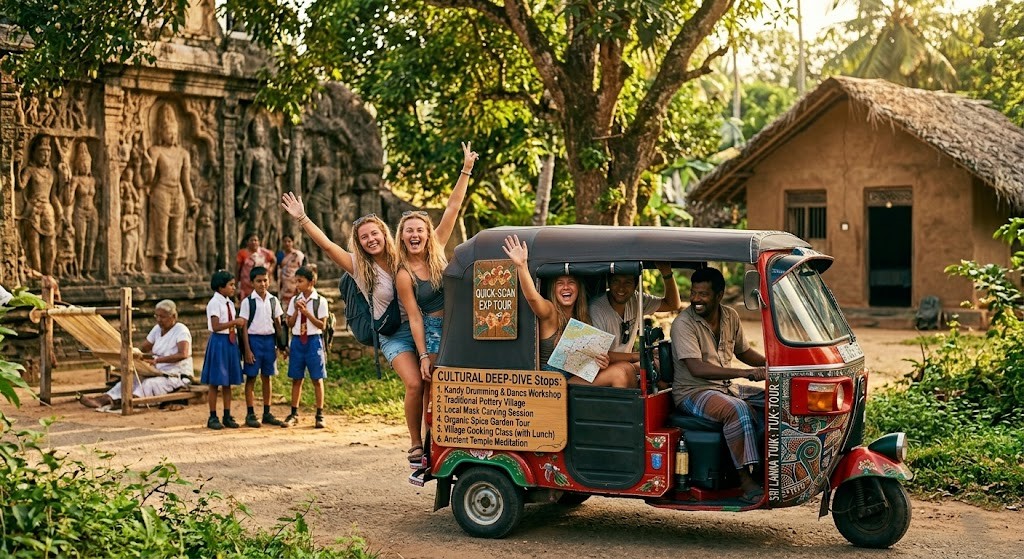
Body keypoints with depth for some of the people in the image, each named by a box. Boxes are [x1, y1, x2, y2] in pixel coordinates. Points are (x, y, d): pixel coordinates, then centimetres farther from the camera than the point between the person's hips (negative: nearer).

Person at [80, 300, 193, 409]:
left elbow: (183, 354, -30)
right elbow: (142, 349, 14)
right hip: (160, 374, 7)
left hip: (178, 377, -7)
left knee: (147, 383, -33)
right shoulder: (158, 329, 12)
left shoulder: (181, 330, -12)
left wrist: (157, 360, -39)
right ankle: (105, 398, -34)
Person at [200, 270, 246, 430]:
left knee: (228, 382, 10)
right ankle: (213, 417, 6)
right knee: (215, 382, -1)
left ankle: (227, 416, 17)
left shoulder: (230, 303, 12)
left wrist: (240, 324, -4)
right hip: (219, 342, -7)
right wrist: (234, 322, -20)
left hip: (231, 343, 7)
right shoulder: (214, 303, -11)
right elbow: (216, 326, -19)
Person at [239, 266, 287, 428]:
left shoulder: (273, 300, 6)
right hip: (254, 339, -4)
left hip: (269, 340, 4)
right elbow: (244, 327, -6)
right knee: (251, 377, 1)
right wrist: (247, 349, -11)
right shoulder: (248, 302, -5)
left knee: (267, 378, 11)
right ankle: (250, 414, 7)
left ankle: (267, 413, 18)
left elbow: (278, 323, 10)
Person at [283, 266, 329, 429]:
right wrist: (296, 310, -9)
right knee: (296, 379, 7)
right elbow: (290, 324, 6)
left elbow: (322, 325, -8)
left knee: (317, 379, 1)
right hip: (297, 341, 3)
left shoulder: (320, 301, -5)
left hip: (313, 340, -3)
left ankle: (320, 415, 8)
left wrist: (306, 312, -16)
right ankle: (294, 414, 15)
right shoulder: (294, 300, 7)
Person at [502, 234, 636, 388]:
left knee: (626, 369, -14)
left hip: (578, 378, 7)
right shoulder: (550, 313, -5)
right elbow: (532, 297, -28)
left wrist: (600, 361, -8)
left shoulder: (584, 317, 14)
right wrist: (522, 265, -44)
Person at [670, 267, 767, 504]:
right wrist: (744, 373, -33)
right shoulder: (683, 324, -15)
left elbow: (743, 351, 24)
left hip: (726, 387, 7)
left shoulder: (730, 317, 7)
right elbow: (696, 368, -27)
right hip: (692, 392, -7)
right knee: (737, 410, -34)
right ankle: (746, 482, -32)